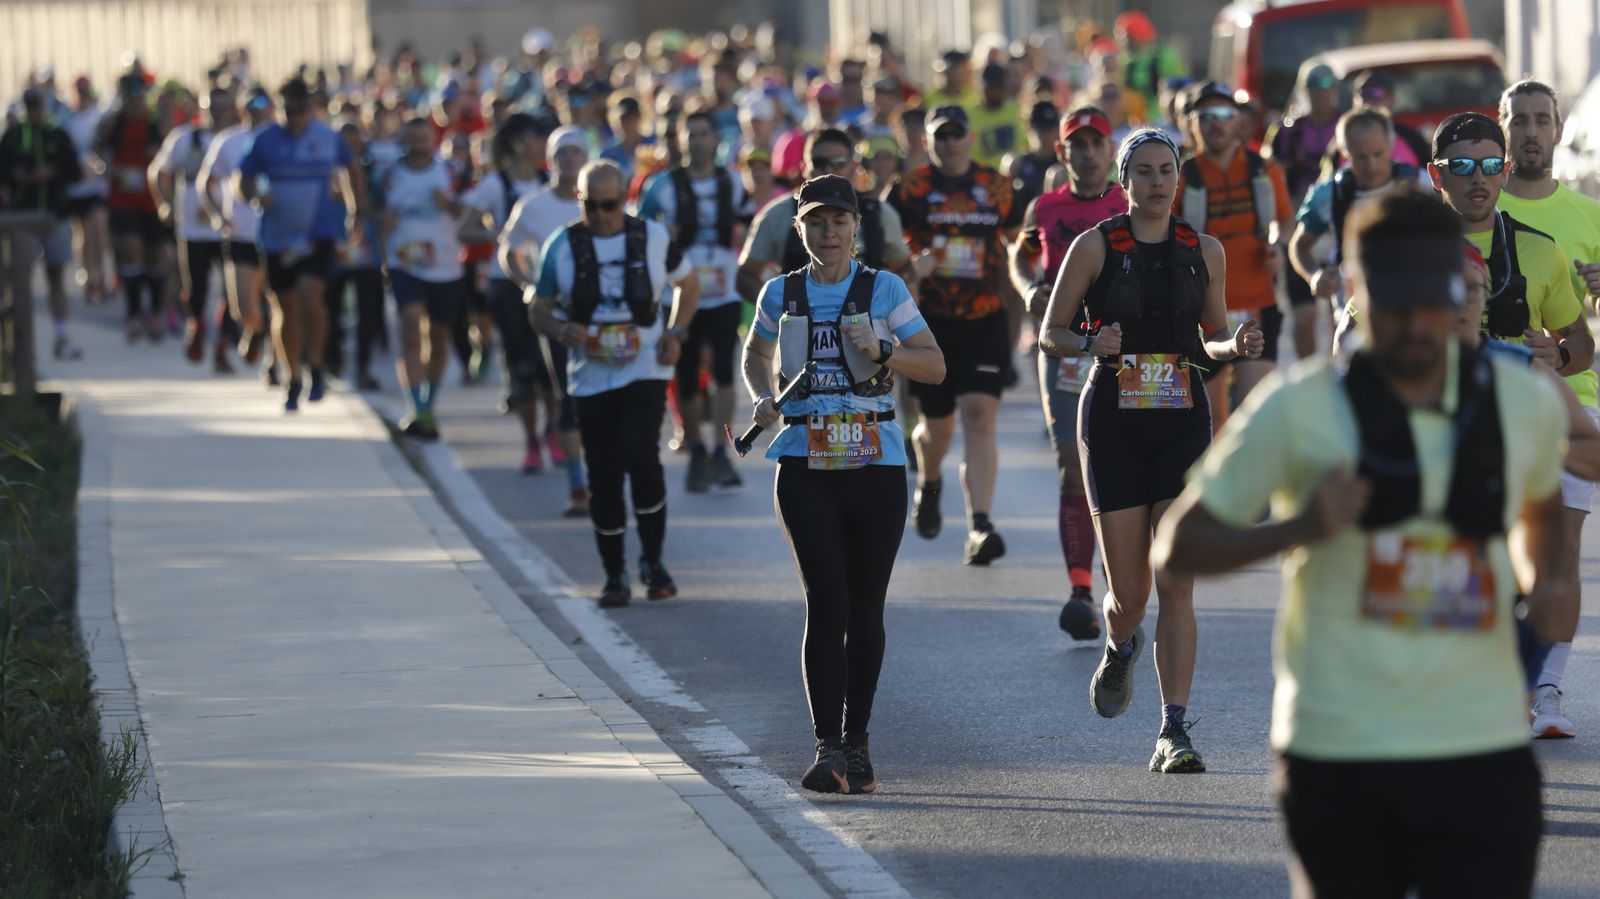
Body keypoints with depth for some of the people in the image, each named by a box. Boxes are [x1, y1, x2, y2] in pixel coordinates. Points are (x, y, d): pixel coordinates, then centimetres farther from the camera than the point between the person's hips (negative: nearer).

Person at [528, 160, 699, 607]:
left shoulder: (652, 237, 2)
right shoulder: (562, 246, 1)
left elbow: (687, 282, 18)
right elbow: (539, 310, 7)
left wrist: (675, 332, 2)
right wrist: (563, 330, -16)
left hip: (645, 371, -1)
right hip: (591, 378, 2)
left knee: (641, 457, -19)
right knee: (603, 478, 3)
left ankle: (652, 561, -1)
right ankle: (614, 575, 17)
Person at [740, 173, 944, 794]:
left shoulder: (884, 290, 4)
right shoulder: (781, 295, 9)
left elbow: (935, 366, 3)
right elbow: (756, 354, 26)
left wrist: (883, 351, -14)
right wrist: (761, 399, 6)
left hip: (876, 464, 0)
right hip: (805, 464, 0)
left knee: (865, 609, 6)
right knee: (826, 602, -12)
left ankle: (856, 742, 18)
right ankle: (827, 748, -16)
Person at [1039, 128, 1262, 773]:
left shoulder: (1204, 251, 6)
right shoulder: (1095, 247, -2)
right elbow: (1050, 334, 3)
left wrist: (1239, 347, -5)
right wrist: (1092, 345, -18)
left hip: (1183, 423, 1)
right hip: (1113, 423, -1)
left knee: (1177, 585, -10)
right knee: (1128, 593, 1)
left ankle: (1174, 733, -9)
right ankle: (1120, 648, 39)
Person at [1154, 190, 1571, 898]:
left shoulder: (1525, 403, 6)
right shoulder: (1298, 409, -5)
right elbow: (1177, 549, -1)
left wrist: (1546, 581, 7)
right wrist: (1299, 528, -18)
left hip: (1484, 755, 1)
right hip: (1338, 752, -1)